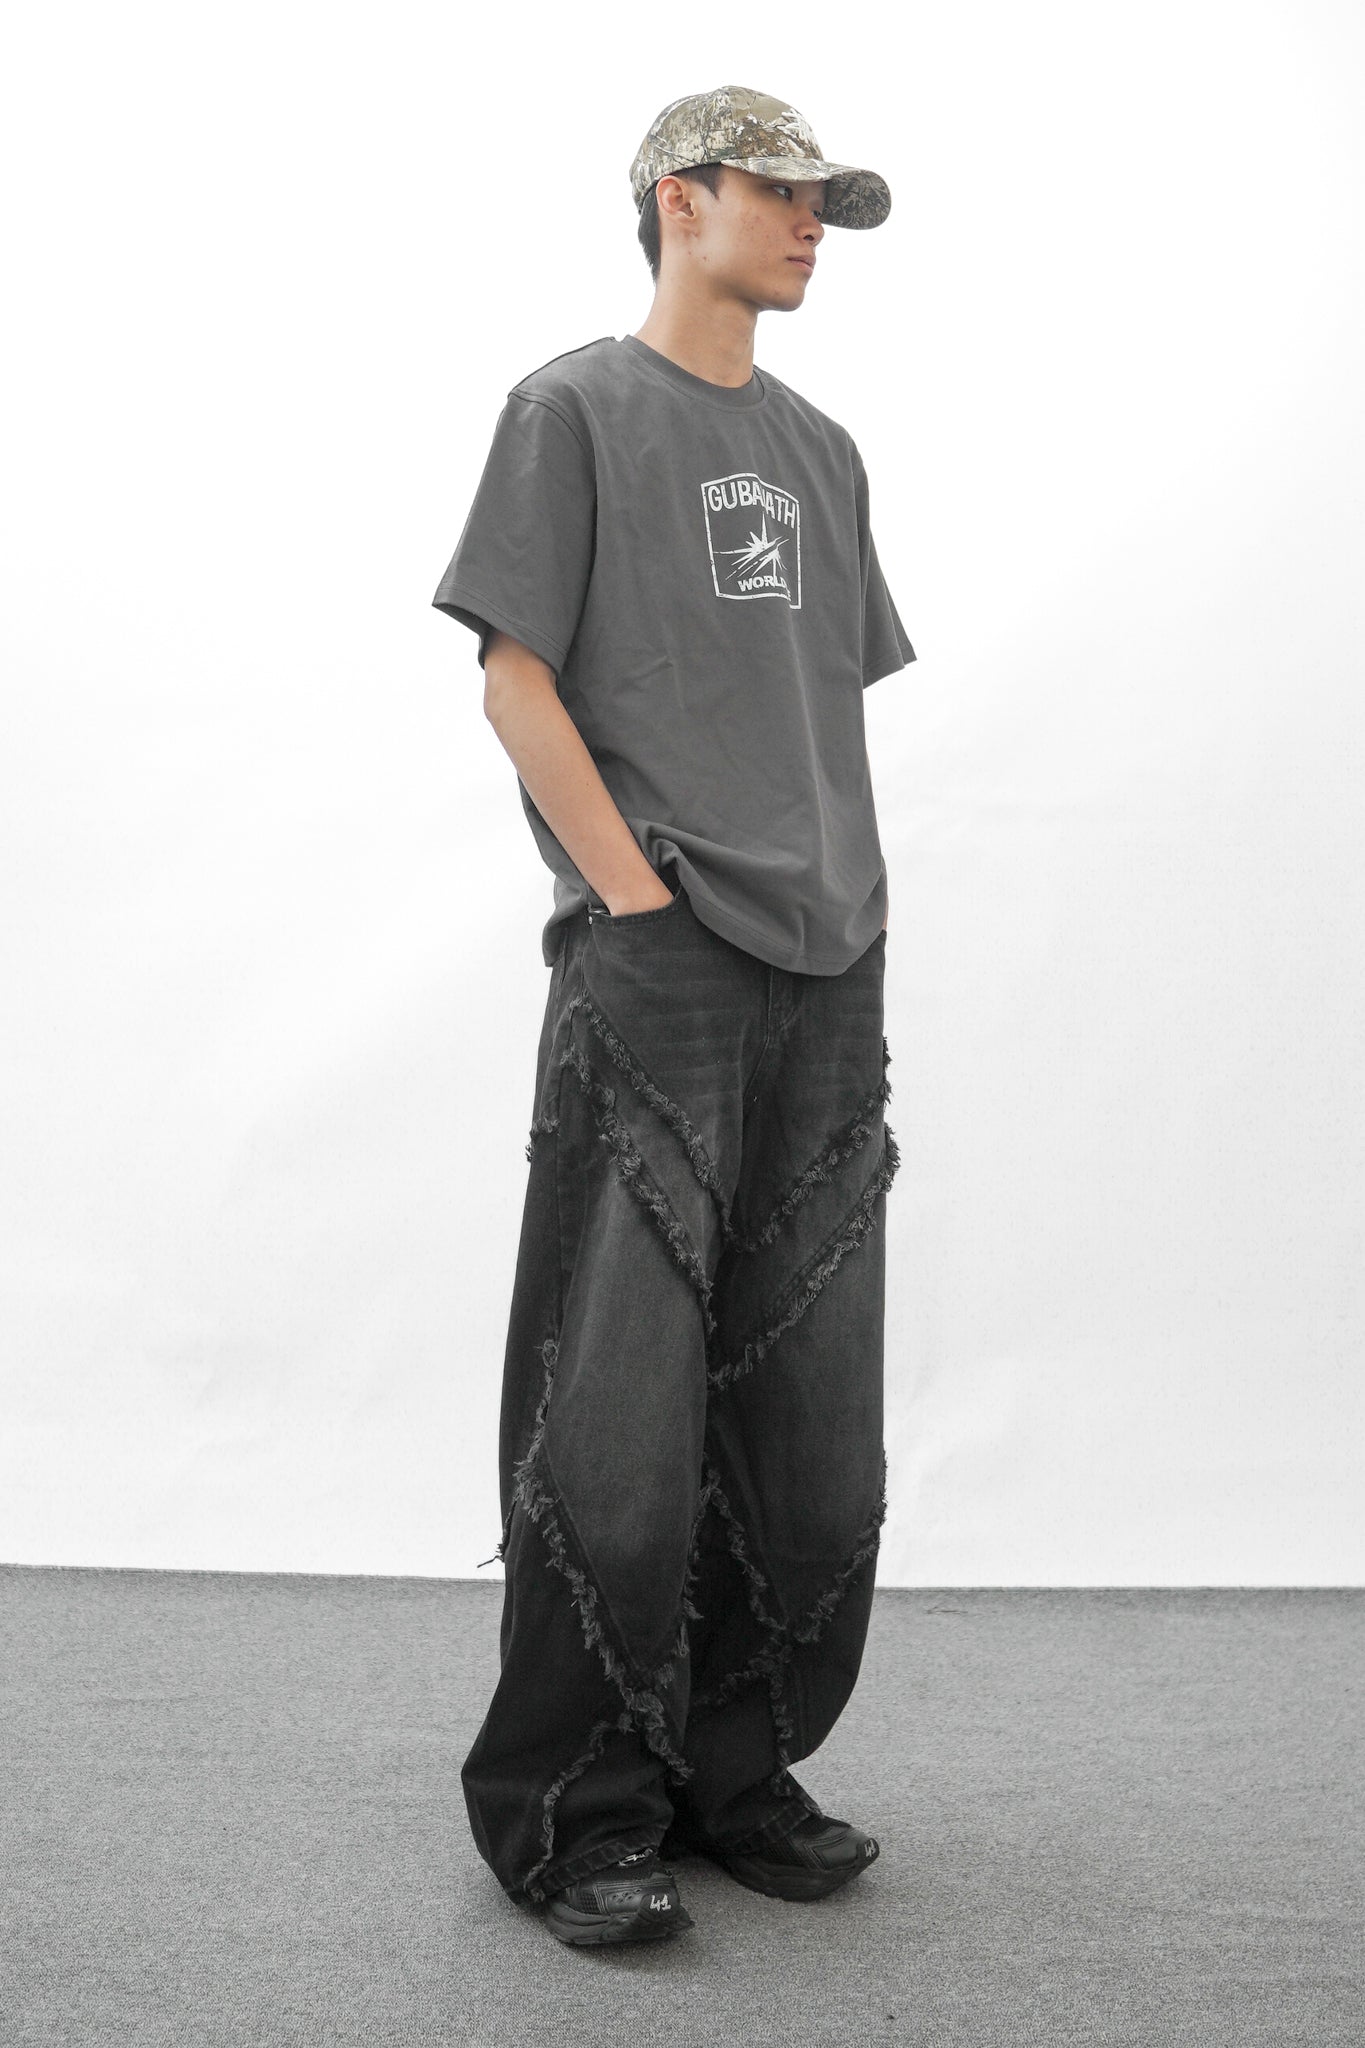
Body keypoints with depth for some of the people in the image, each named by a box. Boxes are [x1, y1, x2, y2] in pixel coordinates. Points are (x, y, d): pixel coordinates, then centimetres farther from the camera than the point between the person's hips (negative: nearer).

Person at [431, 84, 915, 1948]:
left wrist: (870, 900, 10)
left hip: (829, 983, 6)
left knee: (808, 1420, 6)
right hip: (653, 970, -6)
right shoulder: (575, 409, 4)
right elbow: (517, 679, -3)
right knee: (623, 1416, -7)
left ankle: (738, 1775, 18)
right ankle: (574, 1820, 4)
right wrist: (641, 898, -11)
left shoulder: (821, 450, 22)